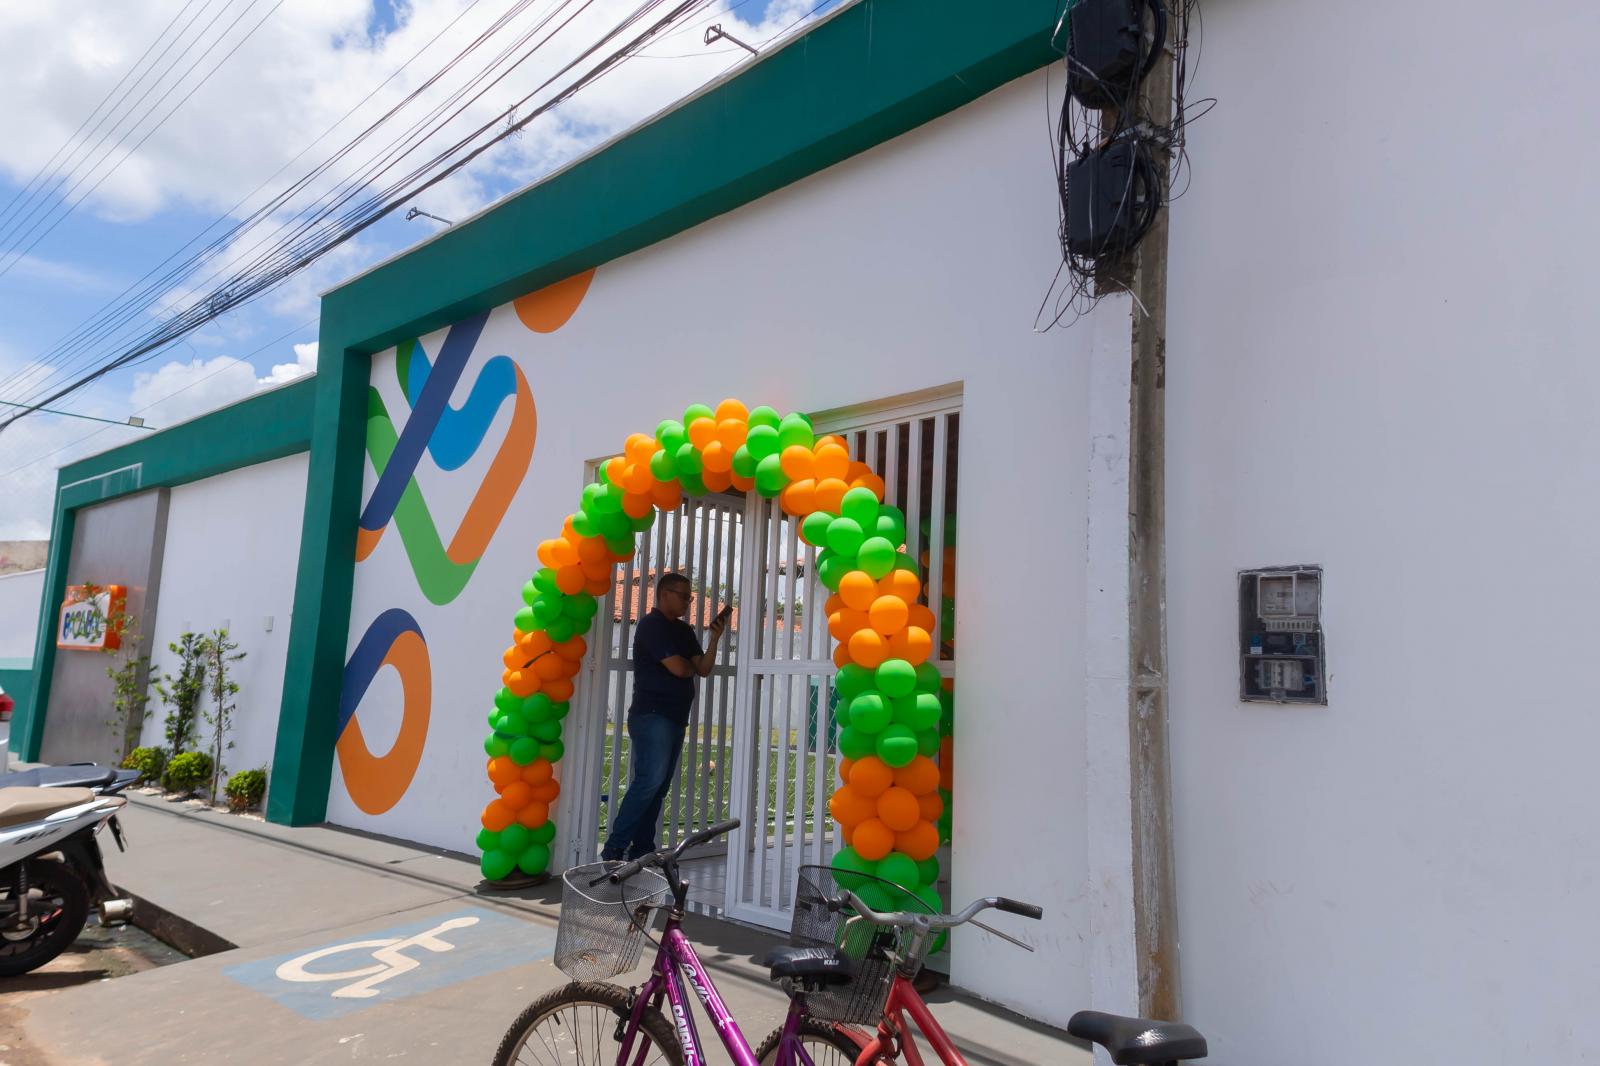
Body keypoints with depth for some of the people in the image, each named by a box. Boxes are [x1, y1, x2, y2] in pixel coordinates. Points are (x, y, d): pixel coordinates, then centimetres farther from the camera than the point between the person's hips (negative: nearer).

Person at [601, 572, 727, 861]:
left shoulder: (684, 630, 18)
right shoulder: (651, 625, -8)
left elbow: (703, 669, 9)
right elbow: (678, 668, -17)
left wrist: (714, 639, -4)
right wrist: (691, 666, 5)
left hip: (675, 718, 9)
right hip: (652, 715, -9)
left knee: (659, 786, 7)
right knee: (650, 780, -17)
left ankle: (642, 849, 11)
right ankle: (614, 850, -13)